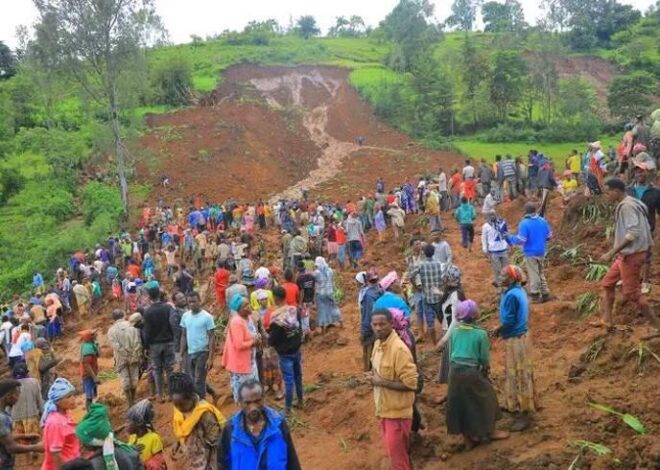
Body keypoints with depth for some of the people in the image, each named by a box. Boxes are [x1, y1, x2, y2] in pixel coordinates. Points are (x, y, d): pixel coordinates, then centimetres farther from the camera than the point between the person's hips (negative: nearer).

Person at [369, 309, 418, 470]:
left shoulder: (399, 349, -24)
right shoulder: (378, 343, 3)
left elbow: (411, 383, -25)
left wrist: (381, 382, -21)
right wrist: (374, 377, -1)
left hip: (397, 411, -8)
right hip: (384, 408, 8)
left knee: (397, 455, 2)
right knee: (393, 451, 21)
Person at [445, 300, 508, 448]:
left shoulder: (454, 332, 0)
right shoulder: (481, 334, -13)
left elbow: (451, 353, 7)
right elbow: (485, 358, -6)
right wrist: (486, 368, 15)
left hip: (455, 371, 5)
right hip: (472, 372, -5)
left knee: (461, 403, 16)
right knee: (485, 399, 18)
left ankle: (468, 438, 27)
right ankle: (490, 432, 32)